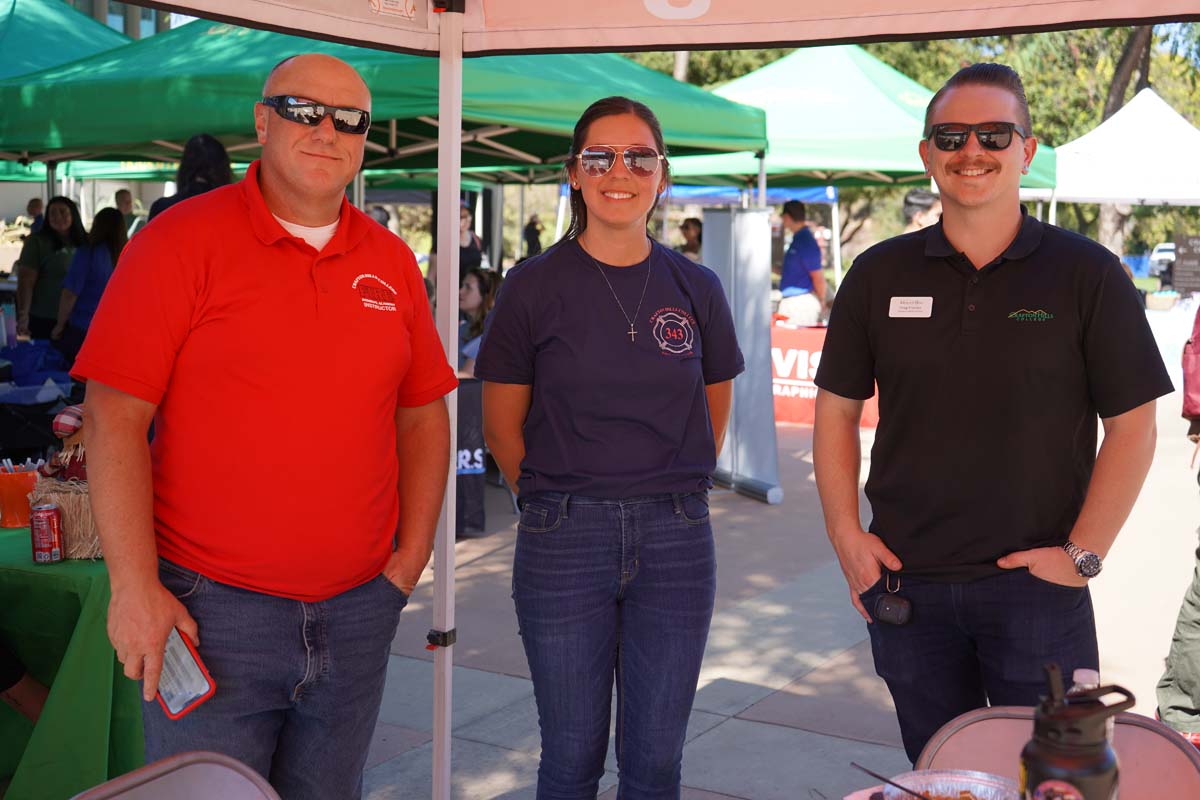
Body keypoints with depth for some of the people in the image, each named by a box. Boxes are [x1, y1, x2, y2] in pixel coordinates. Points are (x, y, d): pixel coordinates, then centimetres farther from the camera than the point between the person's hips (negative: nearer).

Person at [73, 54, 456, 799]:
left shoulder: (391, 261, 8)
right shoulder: (181, 240, -6)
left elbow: (423, 413, 14)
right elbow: (115, 416, -10)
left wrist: (412, 555, 6)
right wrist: (135, 588, -14)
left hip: (358, 611, 5)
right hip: (210, 610, -4)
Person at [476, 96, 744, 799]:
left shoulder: (697, 289, 4)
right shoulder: (535, 286, -2)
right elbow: (503, 426, 3)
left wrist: (669, 497, 9)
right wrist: (560, 502, 4)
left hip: (676, 537, 2)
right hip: (563, 537, -2)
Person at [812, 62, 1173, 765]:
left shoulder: (1088, 274, -4)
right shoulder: (880, 274, 4)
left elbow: (1133, 425, -3)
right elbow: (838, 409, 9)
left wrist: (1084, 553, -9)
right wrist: (846, 534, 0)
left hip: (1036, 584, -2)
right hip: (905, 584, 3)